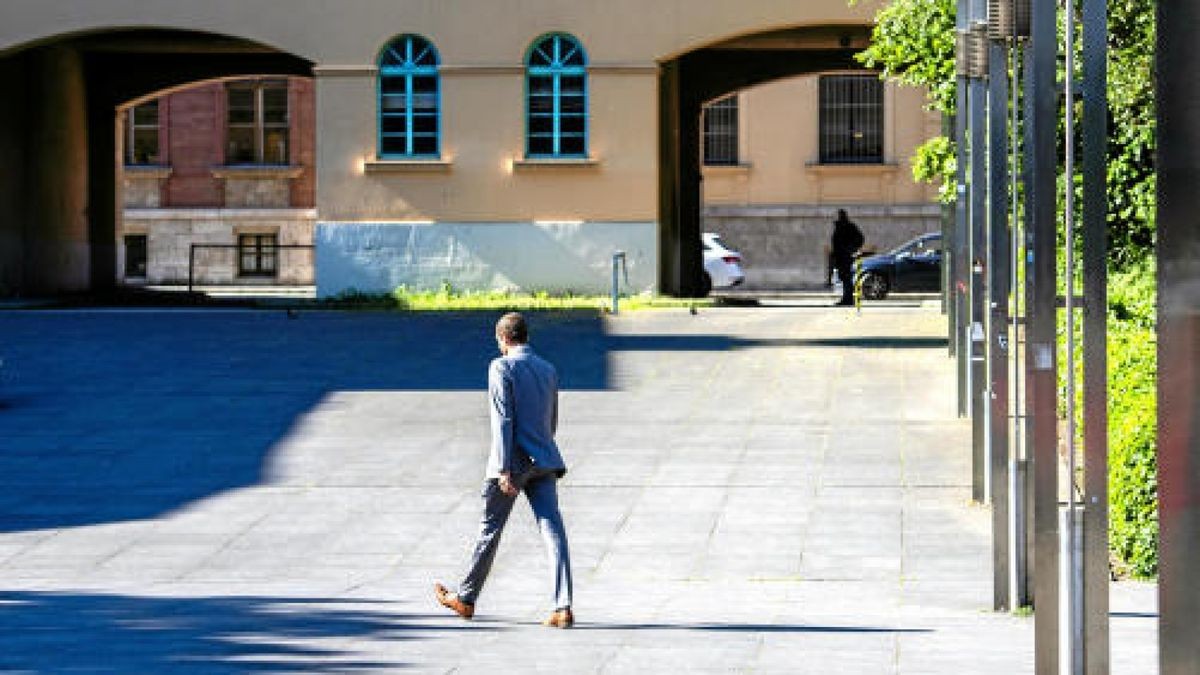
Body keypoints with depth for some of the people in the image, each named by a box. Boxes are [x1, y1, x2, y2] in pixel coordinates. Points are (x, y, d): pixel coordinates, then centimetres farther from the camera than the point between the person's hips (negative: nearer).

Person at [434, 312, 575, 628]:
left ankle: (466, 598, 22)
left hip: (514, 461, -5)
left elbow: (503, 420, -14)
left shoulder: (502, 368, -7)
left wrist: (504, 469, -17)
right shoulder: (548, 370, 13)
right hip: (544, 461, 5)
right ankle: (563, 607, -14)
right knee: (553, 529, -4)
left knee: (490, 530, 8)